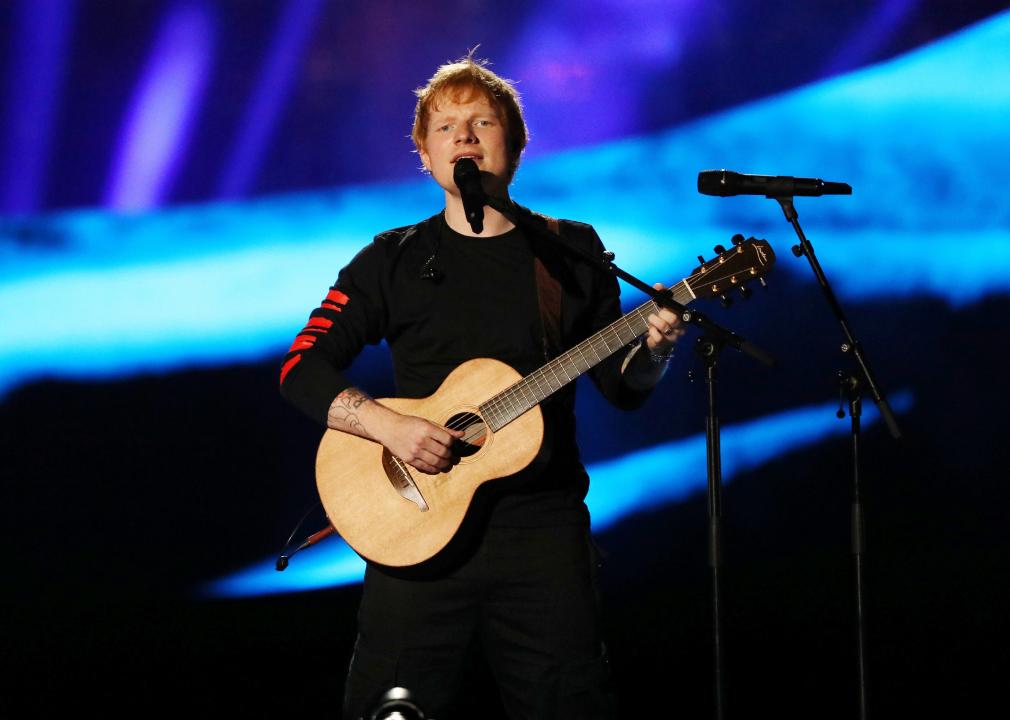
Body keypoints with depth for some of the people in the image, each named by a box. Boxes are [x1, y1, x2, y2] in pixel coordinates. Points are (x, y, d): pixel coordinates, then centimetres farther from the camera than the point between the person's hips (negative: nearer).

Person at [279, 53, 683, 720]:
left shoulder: (573, 249, 9)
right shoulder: (393, 259, 6)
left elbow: (623, 388, 11)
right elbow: (303, 368, 1)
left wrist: (656, 347, -10)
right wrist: (386, 423, -14)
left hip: (545, 522, 1)